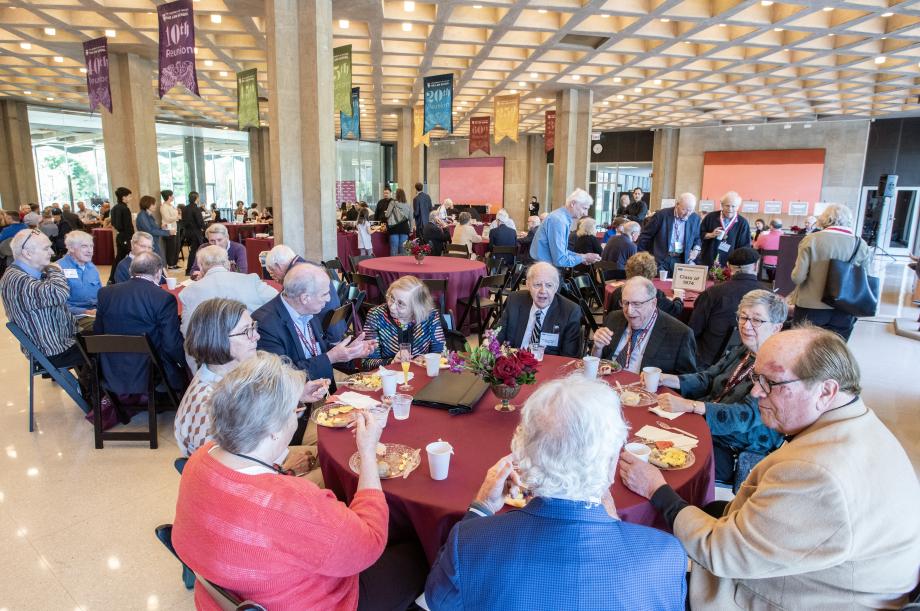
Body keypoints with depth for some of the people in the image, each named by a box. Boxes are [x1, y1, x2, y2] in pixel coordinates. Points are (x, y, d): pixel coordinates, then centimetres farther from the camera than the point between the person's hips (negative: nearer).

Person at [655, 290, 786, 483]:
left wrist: (688, 405, -34)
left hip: (733, 453, -7)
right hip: (705, 428, 7)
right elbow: (706, 379, 10)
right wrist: (663, 378, -8)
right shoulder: (738, 352, 10)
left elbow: (747, 415, -25)